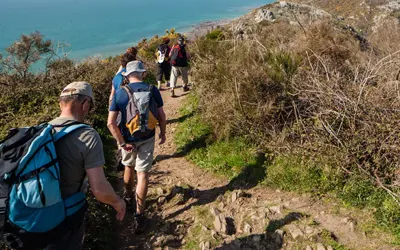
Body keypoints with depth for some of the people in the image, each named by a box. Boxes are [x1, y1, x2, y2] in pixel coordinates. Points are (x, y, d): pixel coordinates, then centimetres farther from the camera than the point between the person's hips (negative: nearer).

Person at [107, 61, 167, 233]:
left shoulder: (120, 93, -10)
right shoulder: (152, 90, -8)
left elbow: (111, 123, -16)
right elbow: (162, 116, -4)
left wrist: (122, 142, -9)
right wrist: (163, 133, 12)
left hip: (128, 139, 1)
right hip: (147, 138, -1)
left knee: (129, 167, 25)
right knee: (143, 173, 4)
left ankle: (128, 197, 49)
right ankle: (139, 215, 5)